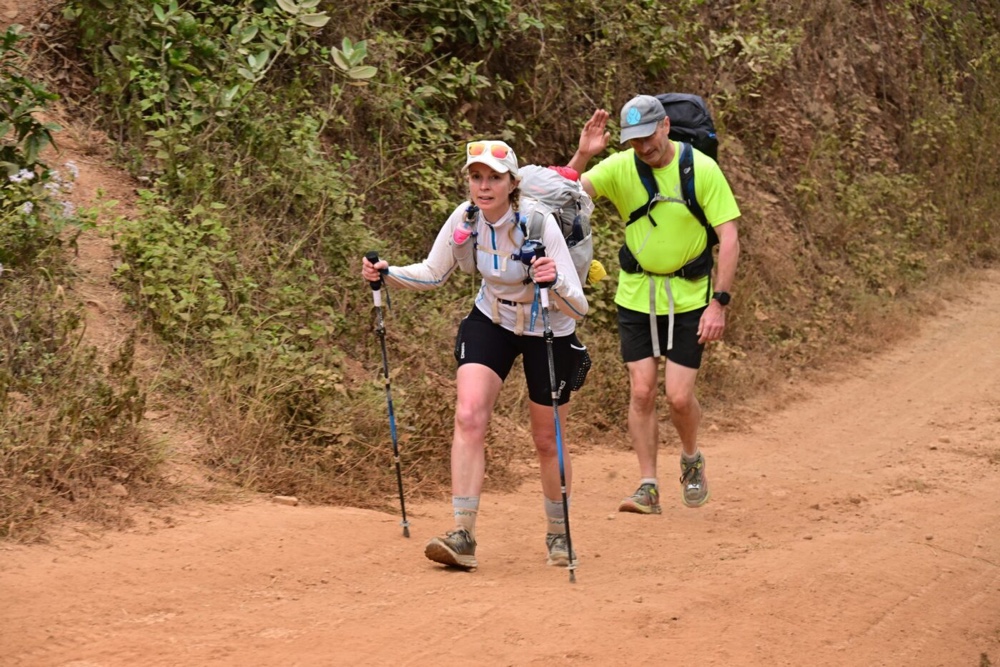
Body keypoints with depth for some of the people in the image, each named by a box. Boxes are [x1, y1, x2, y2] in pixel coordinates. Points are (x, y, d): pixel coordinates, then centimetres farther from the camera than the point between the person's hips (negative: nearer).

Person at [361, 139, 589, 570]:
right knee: (469, 417, -18)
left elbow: (578, 308, -32)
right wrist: (387, 274, -19)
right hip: (491, 321, 3)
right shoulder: (465, 219, -17)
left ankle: (558, 534, 32)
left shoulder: (539, 224, -29)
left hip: (549, 331, -3)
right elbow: (432, 274, -1)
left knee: (547, 441, 7)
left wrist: (554, 282, -52)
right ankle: (463, 537, -19)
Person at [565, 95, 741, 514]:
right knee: (641, 391, -2)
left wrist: (719, 303, -18)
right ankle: (648, 487, 7)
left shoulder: (701, 169, -13)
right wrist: (582, 156, -33)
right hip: (636, 294, 2)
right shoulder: (619, 167, -7)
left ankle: (692, 460, 25)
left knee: (679, 396, -5)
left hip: (689, 296, -2)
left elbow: (729, 237, -12)